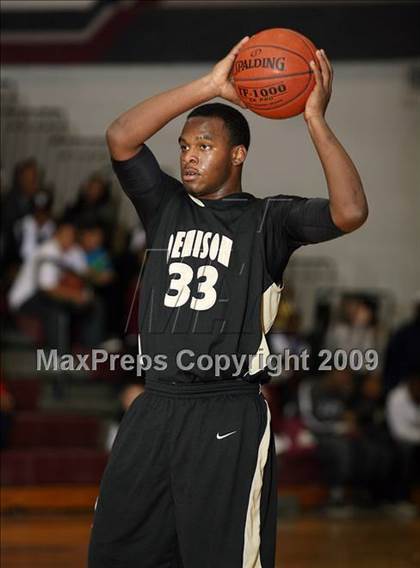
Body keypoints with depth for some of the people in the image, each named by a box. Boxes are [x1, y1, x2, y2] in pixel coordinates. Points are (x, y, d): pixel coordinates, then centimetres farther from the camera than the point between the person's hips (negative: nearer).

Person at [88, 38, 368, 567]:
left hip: (228, 418, -5)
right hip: (155, 406, 5)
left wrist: (315, 120, -17)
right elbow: (121, 138, -6)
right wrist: (209, 86, -12)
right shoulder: (166, 207, 10)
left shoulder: (269, 219, 0)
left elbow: (350, 211, -17)